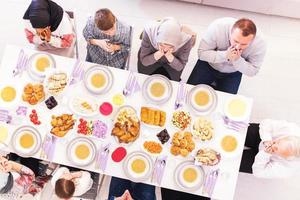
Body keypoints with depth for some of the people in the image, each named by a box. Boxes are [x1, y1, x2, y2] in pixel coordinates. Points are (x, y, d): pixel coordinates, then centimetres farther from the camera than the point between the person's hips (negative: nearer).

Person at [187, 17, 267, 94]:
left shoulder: (260, 44, -30)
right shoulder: (217, 27, -34)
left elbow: (253, 71, -17)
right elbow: (202, 53, -24)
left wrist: (237, 60, -37)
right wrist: (225, 55, -40)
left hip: (232, 73, 1)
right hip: (209, 64, 0)